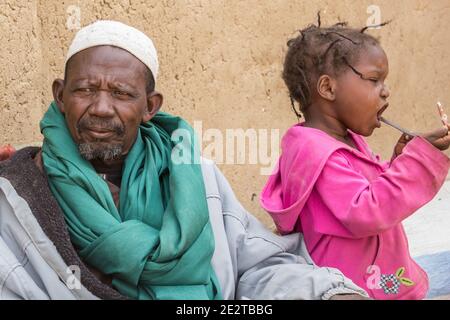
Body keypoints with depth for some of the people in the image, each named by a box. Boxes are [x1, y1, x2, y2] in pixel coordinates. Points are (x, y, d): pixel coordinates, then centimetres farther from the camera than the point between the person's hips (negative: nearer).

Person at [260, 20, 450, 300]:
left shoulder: (348, 140, 7)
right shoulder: (317, 151, -24)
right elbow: (366, 214, -32)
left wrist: (400, 160, 2)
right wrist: (419, 158, -28)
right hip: (352, 288, -9)